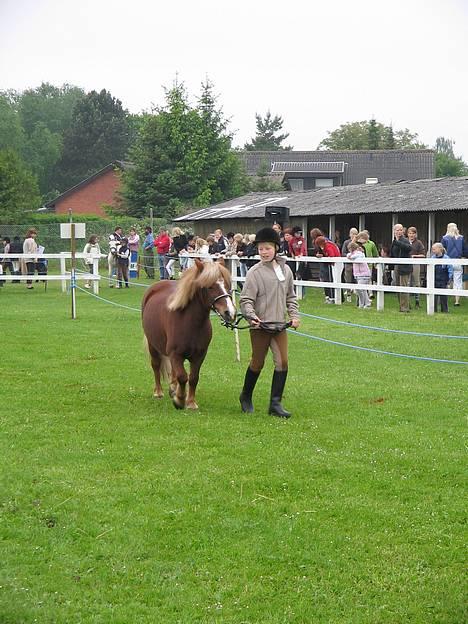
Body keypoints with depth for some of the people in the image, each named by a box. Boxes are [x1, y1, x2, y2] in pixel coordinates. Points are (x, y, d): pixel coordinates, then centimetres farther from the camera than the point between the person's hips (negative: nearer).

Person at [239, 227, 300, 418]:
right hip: (260, 326, -4)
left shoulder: (285, 270, 7)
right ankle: (246, 396, 28)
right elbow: (246, 299, -11)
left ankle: (275, 403, 3)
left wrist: (294, 315, 6)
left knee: (282, 362, -3)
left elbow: (290, 297, 18)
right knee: (257, 363, 6)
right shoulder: (255, 272, -9)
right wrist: (251, 315, -27)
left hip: (279, 325, 4)